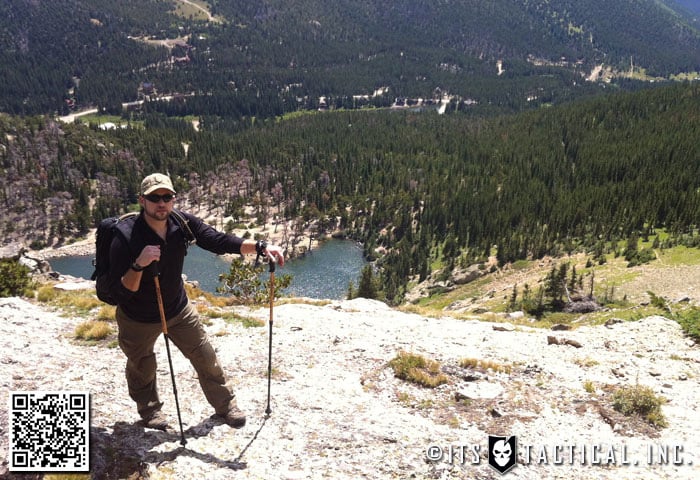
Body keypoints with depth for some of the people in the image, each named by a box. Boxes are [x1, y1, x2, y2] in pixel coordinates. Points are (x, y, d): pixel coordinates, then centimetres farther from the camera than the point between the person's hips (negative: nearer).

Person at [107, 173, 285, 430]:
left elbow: (218, 241, -16)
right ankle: (149, 410, 49)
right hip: (138, 319, -3)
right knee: (142, 368, 18)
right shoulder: (125, 239, -30)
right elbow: (120, 292, -29)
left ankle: (225, 404, 31)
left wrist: (260, 247, -29)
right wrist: (139, 264, -47)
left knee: (206, 358, 9)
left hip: (178, 309, 3)